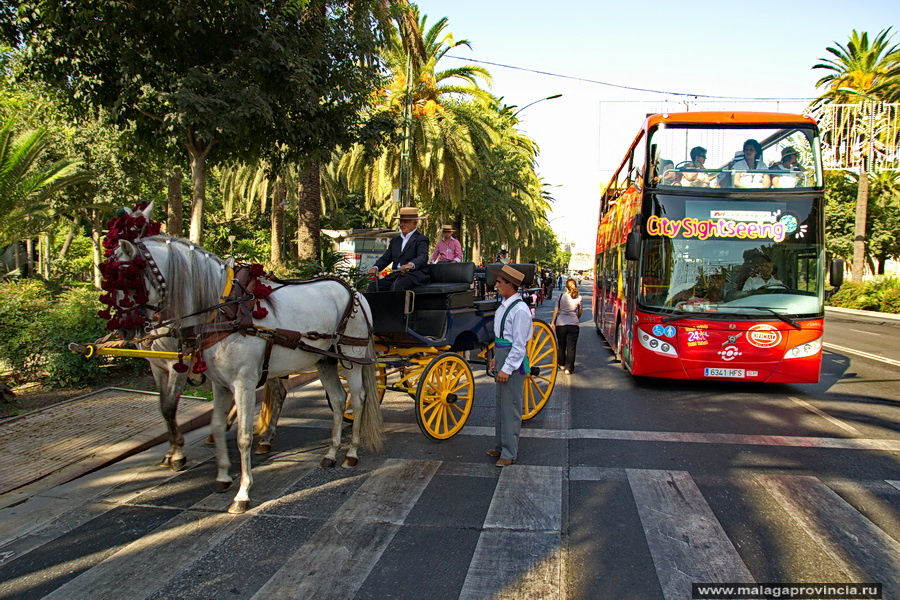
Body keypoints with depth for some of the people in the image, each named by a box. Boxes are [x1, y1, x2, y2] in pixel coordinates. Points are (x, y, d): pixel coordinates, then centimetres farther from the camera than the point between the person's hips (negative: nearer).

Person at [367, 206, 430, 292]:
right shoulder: (395, 241, 24)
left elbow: (423, 257, -18)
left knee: (397, 285, -36)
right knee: (373, 286, -14)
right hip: (396, 275, 7)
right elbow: (385, 258, 18)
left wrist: (411, 264, -40)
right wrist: (376, 267, -4)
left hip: (415, 275, -7)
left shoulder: (421, 239, 0)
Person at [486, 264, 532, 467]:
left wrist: (507, 369, -20)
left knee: (511, 408, -2)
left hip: (514, 362, -10)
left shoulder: (520, 310, -19)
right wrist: (496, 358, 19)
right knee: (501, 404, 18)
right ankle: (499, 445, 31)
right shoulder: (504, 306, 11)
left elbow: (519, 344, -20)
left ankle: (509, 453, 7)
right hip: (502, 358, 10)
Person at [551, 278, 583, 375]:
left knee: (561, 345, 17)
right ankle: (569, 368, -2)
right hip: (573, 324, -1)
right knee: (571, 347, 2)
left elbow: (556, 310, -4)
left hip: (560, 324, 1)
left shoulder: (561, 296, -1)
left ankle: (561, 364, 33)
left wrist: (552, 322, -1)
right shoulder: (579, 298, -1)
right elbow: (580, 312, 10)